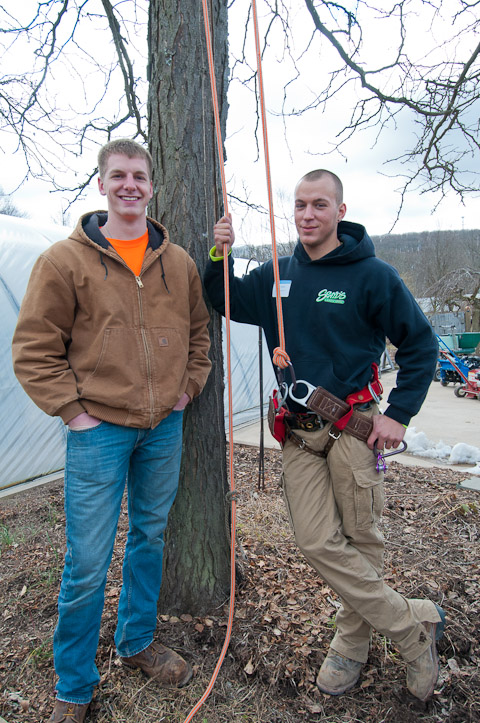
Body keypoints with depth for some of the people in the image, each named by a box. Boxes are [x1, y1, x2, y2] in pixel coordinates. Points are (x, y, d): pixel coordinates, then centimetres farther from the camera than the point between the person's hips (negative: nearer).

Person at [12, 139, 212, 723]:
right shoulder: (65, 260, -6)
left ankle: (137, 642, 43)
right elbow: (34, 350, -5)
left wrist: (187, 387, 6)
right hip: (98, 430, -4)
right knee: (87, 563, 4)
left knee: (150, 538, 19)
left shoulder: (179, 262, 6)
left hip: (164, 428, 5)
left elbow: (198, 332, 17)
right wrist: (72, 408, -10)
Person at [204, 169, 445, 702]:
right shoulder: (277, 275, 7)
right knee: (317, 543, 0)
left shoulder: (372, 275, -6)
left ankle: (351, 644, 29)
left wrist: (399, 414, -7)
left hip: (352, 428, -3)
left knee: (360, 541, 6)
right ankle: (414, 624, 20)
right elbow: (226, 302, 17)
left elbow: (420, 345, 0)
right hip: (298, 432, 4)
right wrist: (220, 256, -2)